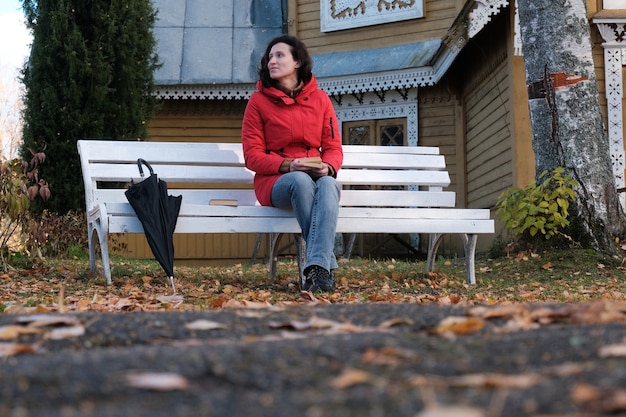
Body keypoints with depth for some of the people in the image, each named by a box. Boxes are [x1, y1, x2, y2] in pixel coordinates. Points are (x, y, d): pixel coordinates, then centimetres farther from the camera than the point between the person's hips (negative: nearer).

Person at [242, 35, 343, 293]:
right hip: (275, 180, -2)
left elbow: (334, 148, 8)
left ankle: (317, 268, -46)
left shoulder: (320, 99, 9)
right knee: (301, 181, -37)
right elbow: (252, 156, -3)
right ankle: (328, 265, -35)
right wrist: (288, 165, -20)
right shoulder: (259, 100, 3)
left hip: (317, 177, 2)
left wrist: (327, 167, -17)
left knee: (328, 185, -35)